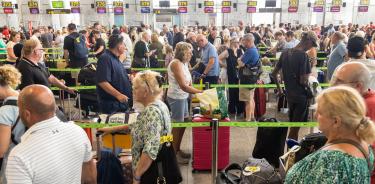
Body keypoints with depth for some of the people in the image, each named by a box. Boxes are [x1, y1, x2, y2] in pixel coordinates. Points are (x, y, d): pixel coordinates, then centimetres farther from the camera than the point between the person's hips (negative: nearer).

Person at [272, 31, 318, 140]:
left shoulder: (285, 53, 2)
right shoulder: (303, 55, -20)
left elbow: (274, 73, 7)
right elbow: (303, 81, -23)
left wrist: (279, 88, 17)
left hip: (289, 93, 7)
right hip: (301, 95, -7)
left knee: (292, 123, 21)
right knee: (296, 126, 6)